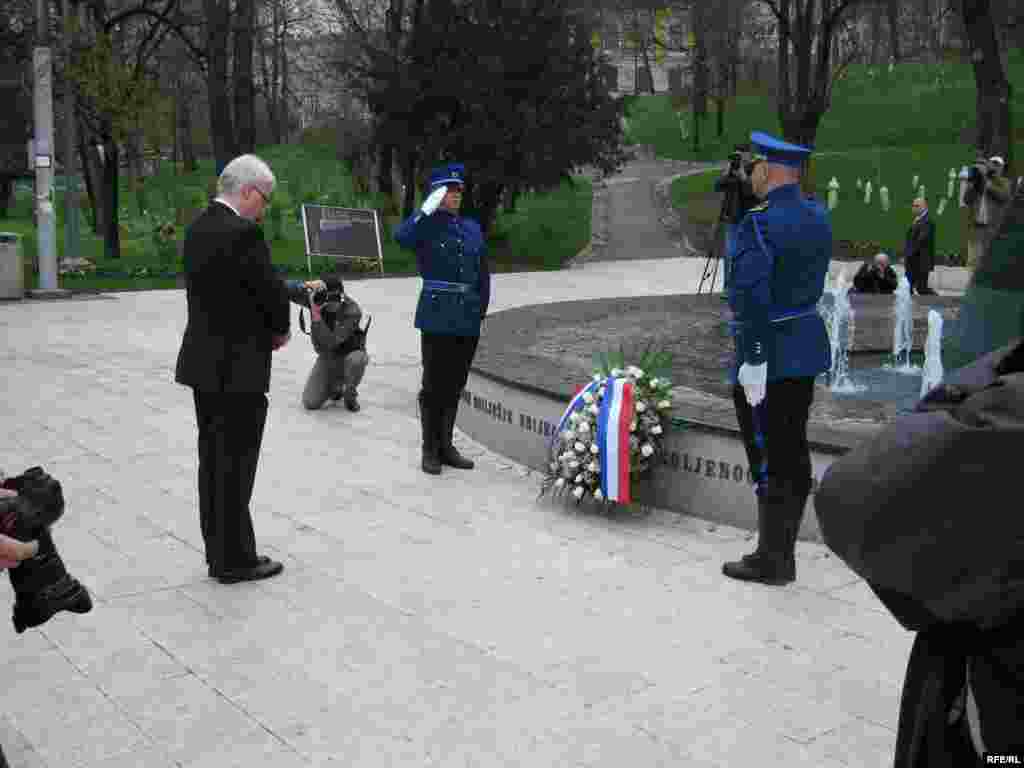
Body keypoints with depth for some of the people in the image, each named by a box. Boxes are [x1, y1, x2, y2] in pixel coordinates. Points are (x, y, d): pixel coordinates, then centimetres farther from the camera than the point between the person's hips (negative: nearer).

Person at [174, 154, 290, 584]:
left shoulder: (198, 229, 10)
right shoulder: (242, 233, -19)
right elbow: (272, 292, -16)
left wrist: (267, 328, 5)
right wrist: (280, 330, 4)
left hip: (204, 363, 9)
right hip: (237, 368, -9)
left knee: (214, 461, 15)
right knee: (235, 466, 0)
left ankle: (219, 553, 26)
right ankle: (235, 560, 10)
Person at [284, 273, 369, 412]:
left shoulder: (352, 310, -30)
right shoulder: (316, 298, -16)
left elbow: (331, 342, -36)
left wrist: (316, 314, -39)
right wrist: (306, 285, -38)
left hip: (349, 354, -3)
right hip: (326, 357, 3)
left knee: (356, 359, -41)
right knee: (310, 404, -10)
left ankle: (350, 394, -10)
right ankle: (335, 386, 23)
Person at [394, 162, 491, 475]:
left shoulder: (472, 228, 13)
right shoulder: (426, 226, -1)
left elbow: (483, 274, 16)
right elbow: (402, 238, -25)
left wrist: (481, 310, 10)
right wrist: (428, 209, -20)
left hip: (468, 319, 5)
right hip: (437, 317, -5)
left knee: (455, 384, 11)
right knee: (434, 384, 1)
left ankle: (445, 446, 22)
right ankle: (430, 450, 12)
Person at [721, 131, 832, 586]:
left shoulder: (759, 222, -18)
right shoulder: (818, 216, 9)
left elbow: (753, 297, -23)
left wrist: (753, 360, -22)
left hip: (769, 354, -9)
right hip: (806, 347, 9)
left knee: (768, 460, 0)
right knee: (794, 454, 14)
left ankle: (771, 561, 10)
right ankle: (782, 555, 25)